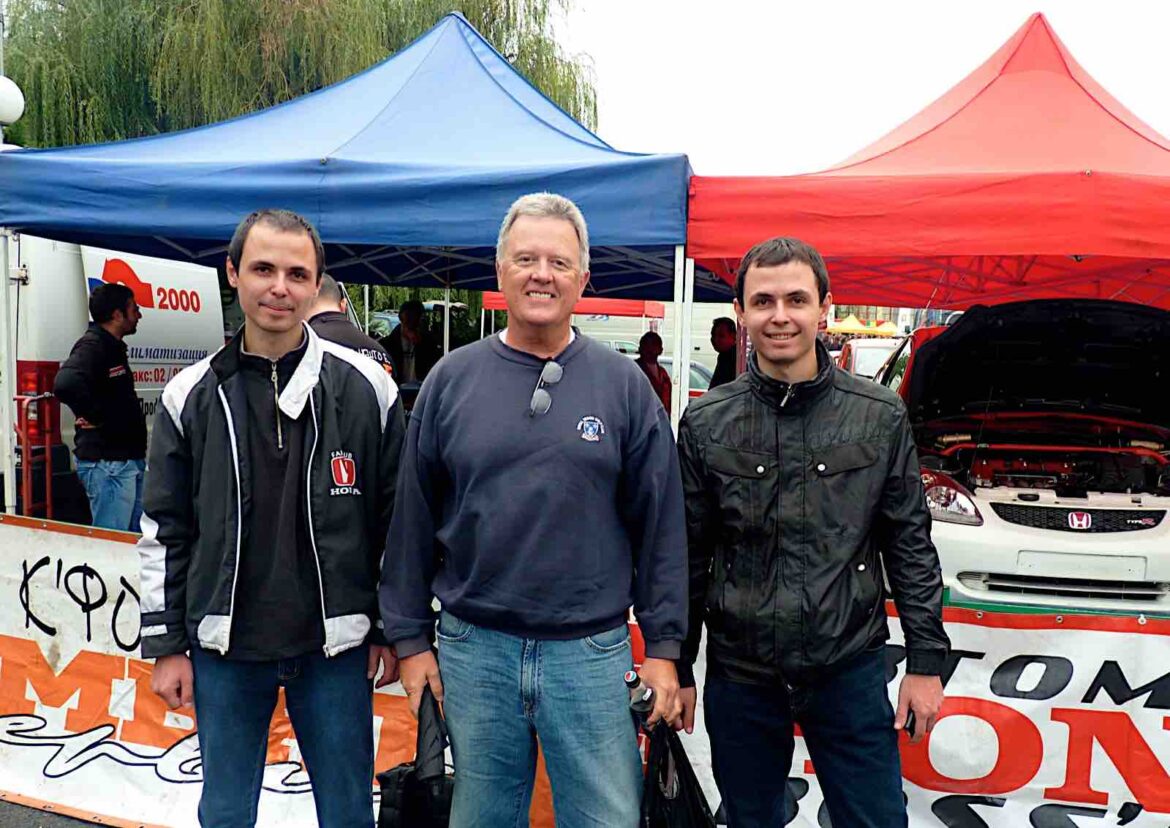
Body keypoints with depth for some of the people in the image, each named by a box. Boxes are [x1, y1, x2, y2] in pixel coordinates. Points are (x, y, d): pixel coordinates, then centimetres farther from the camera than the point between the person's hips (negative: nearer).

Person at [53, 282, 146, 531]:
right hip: (108, 463, -10)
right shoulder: (91, 347, -15)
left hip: (129, 460, 10)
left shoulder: (112, 347, 16)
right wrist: (94, 418, -22)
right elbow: (65, 383, -36)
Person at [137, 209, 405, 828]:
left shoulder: (366, 388, -4)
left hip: (335, 645, -1)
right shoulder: (191, 395, 0)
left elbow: (397, 518, 1)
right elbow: (164, 530, 5)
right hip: (224, 646, 2)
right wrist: (165, 644, 4)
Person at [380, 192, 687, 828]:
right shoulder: (451, 380, 2)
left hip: (591, 653, -1)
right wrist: (410, 637, 3)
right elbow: (413, 520, 5)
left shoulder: (623, 384, 0)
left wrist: (663, 646, -1)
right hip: (473, 649, 1)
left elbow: (659, 525, 1)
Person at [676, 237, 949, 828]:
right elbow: (688, 556, 4)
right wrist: (678, 668, 5)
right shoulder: (705, 423, -1)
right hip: (739, 676, 1)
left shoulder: (880, 417, -1)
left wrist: (926, 661, 1)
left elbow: (910, 547, 3)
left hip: (849, 669, 0)